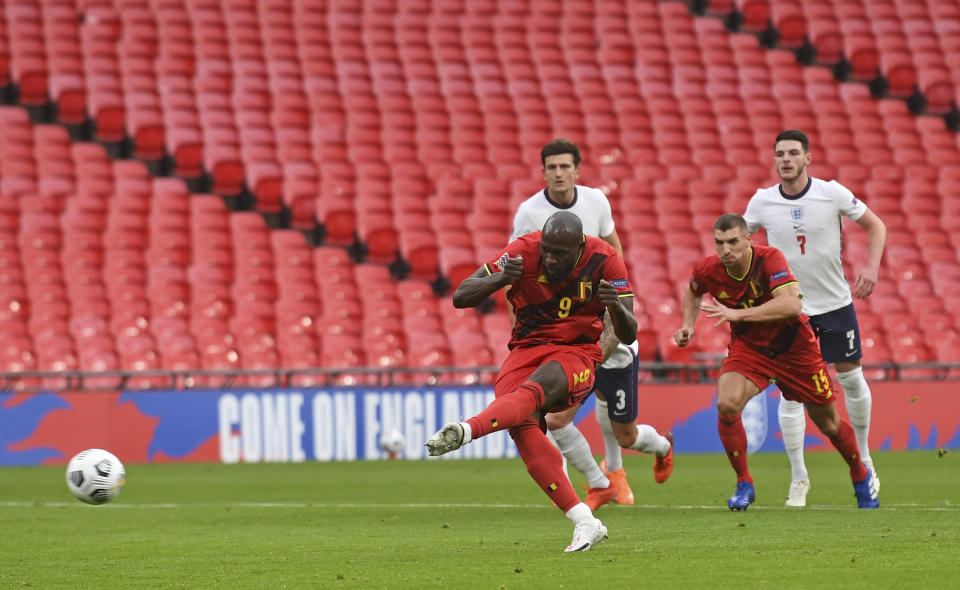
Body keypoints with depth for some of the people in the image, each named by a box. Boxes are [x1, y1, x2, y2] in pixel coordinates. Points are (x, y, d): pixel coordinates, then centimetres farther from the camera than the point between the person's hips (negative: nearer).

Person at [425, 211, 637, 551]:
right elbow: (461, 297, -8)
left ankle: (466, 431, -61)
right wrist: (501, 279, -28)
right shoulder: (523, 252, -9)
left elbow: (628, 336, -7)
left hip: (577, 354, -2)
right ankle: (584, 522, -27)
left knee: (537, 387, -37)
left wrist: (616, 306, -31)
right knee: (523, 426, -27)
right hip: (527, 350, 2)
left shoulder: (604, 260, -9)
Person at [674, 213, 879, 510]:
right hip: (748, 348, 2)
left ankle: (861, 477, 38)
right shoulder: (708, 270, -16)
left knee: (828, 423, 10)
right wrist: (688, 325, -5)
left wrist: (737, 314, -48)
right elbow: (693, 290, 11)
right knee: (727, 405, -25)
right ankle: (744, 484, -8)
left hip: (794, 348, -2)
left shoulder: (769, 259, -30)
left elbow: (791, 304, -45)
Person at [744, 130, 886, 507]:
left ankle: (863, 457, 30)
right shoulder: (762, 201, -7)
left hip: (836, 302, 0)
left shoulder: (831, 193, -11)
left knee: (851, 378, 8)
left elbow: (875, 226, -1)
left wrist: (871, 266, -15)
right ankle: (798, 479, 3)